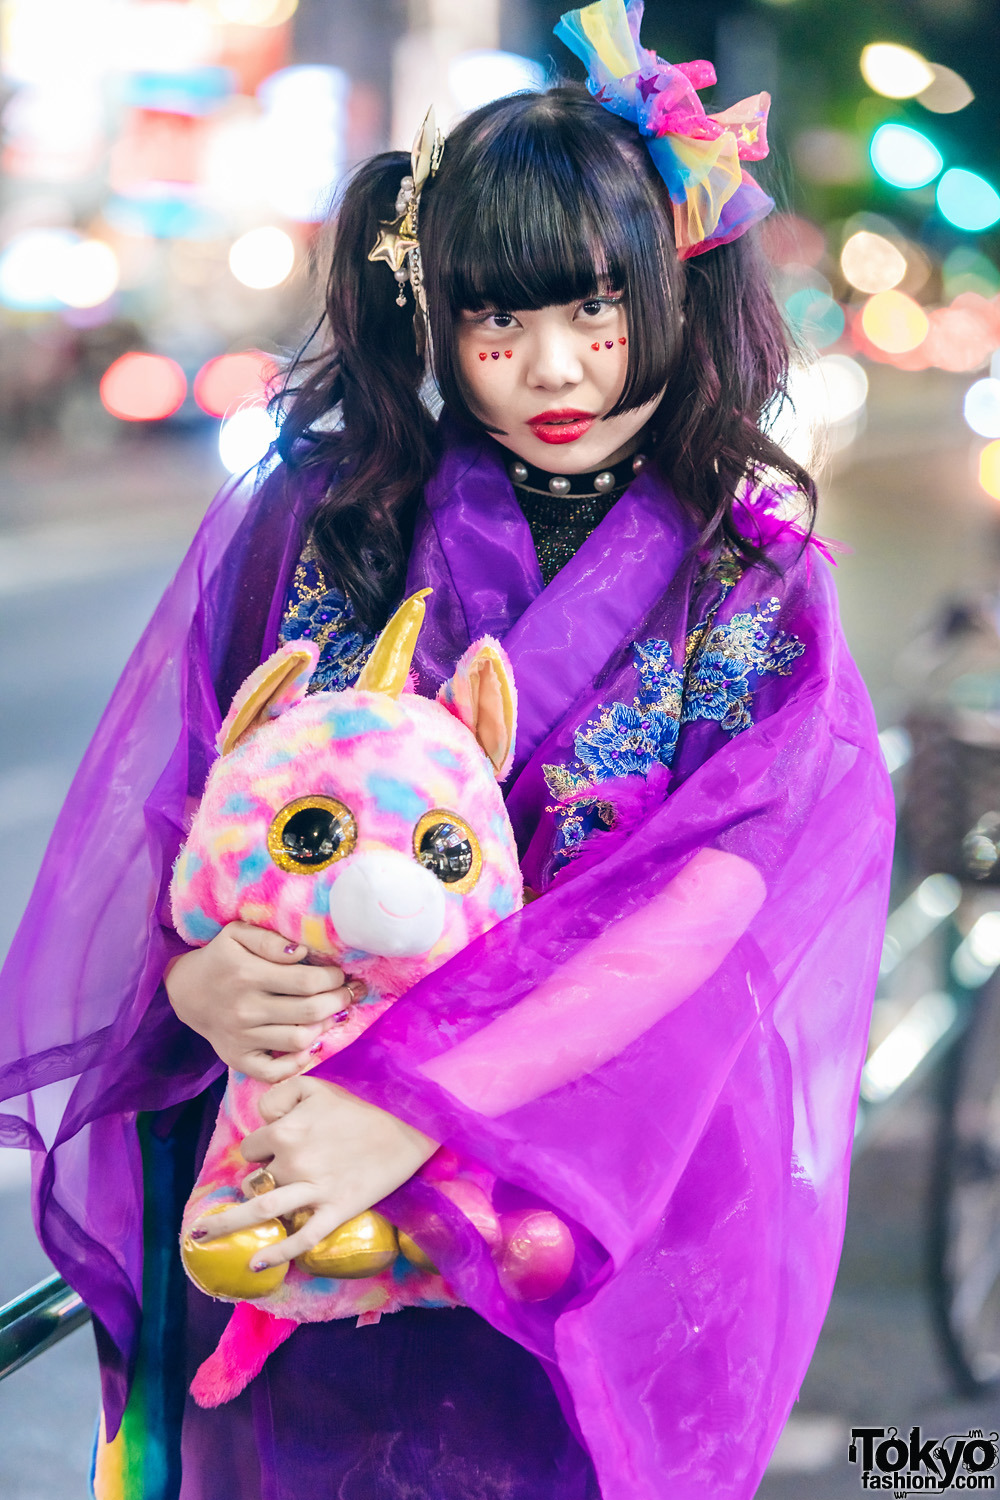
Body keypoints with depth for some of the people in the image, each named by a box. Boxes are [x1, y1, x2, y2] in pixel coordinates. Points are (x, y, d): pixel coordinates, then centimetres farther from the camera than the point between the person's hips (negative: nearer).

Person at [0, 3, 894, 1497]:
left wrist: (410, 1110, -28)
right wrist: (190, 978, -25)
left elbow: (707, 914, -17)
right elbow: (143, 816, -3)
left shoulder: (759, 599, -5)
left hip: (583, 1239, -1)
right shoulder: (302, 524, -2)